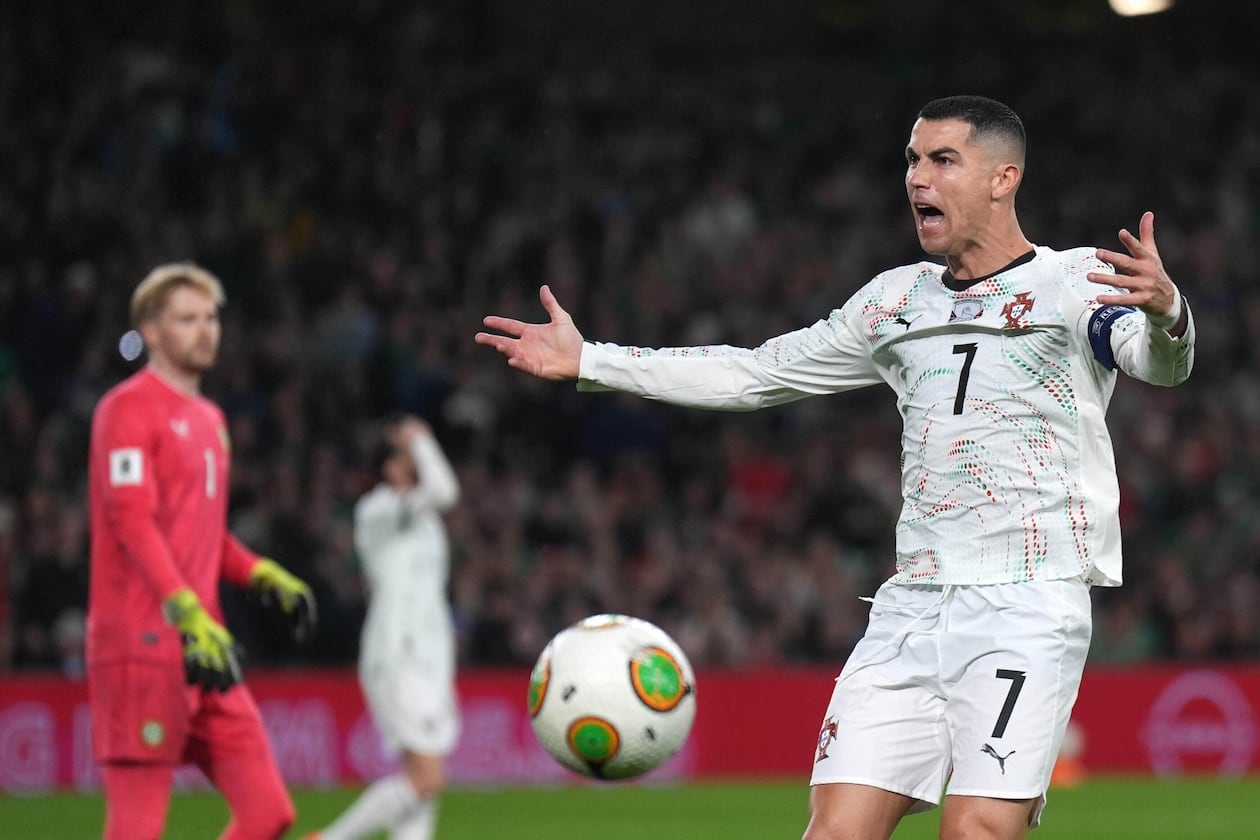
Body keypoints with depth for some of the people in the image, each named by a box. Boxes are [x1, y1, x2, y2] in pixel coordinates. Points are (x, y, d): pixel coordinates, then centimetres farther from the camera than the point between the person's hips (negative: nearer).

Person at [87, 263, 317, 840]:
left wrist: (265, 577, 13)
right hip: (143, 649, -8)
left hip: (204, 653, 8)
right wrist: (190, 615, -27)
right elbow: (132, 523, -17)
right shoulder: (129, 408, -6)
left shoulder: (209, 419, 21)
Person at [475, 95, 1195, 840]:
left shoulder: (1076, 283, -1)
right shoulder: (895, 301, 18)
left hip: (1028, 607, -6)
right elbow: (756, 373, 27)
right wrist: (590, 361, 25)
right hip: (912, 608, 6)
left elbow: (1159, 362, -20)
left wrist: (1164, 311, -45)